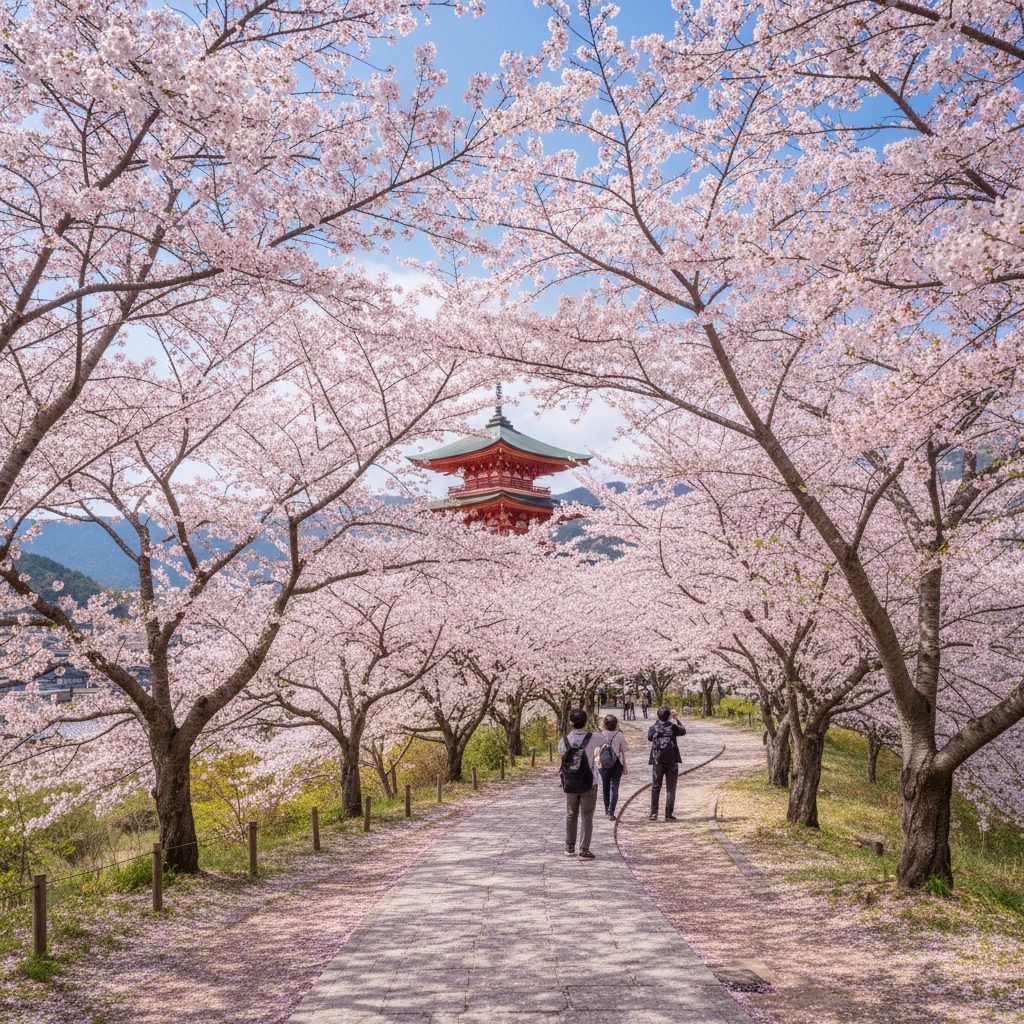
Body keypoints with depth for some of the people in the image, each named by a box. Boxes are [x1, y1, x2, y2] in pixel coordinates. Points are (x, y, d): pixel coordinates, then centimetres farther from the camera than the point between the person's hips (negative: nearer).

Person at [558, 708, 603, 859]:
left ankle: (570, 848, 24)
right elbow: (602, 741, 11)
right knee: (586, 817, 5)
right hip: (588, 784, -3)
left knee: (571, 815, 18)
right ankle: (584, 851, 4)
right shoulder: (593, 738, -9)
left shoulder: (563, 741, -5)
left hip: (569, 784, 3)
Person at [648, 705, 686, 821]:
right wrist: (677, 719, 25)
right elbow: (683, 731, 13)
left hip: (657, 762, 1)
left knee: (655, 788, 10)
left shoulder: (653, 728, -5)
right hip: (672, 761, -1)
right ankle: (668, 814, 4)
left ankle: (653, 813, 8)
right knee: (670, 789, 6)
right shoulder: (673, 727, -8)